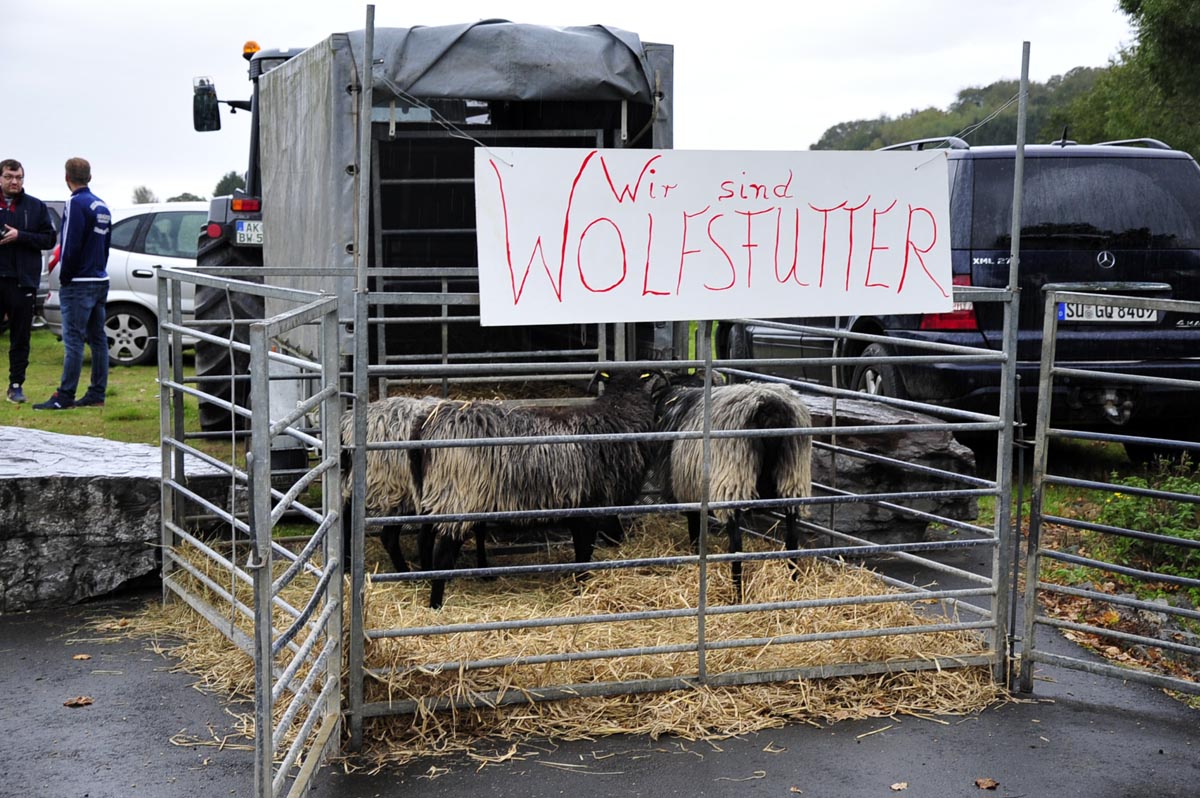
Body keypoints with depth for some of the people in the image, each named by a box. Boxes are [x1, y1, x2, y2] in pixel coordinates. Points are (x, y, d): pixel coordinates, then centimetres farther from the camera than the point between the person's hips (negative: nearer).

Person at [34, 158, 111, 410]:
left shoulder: (76, 204, -13)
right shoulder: (101, 206, 13)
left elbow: (71, 245, -17)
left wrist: (65, 278, -8)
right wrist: (98, 269, 16)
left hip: (78, 285, -9)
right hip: (100, 281, 9)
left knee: (73, 340, -8)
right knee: (97, 338, 10)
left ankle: (64, 397, -7)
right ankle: (97, 394, 14)